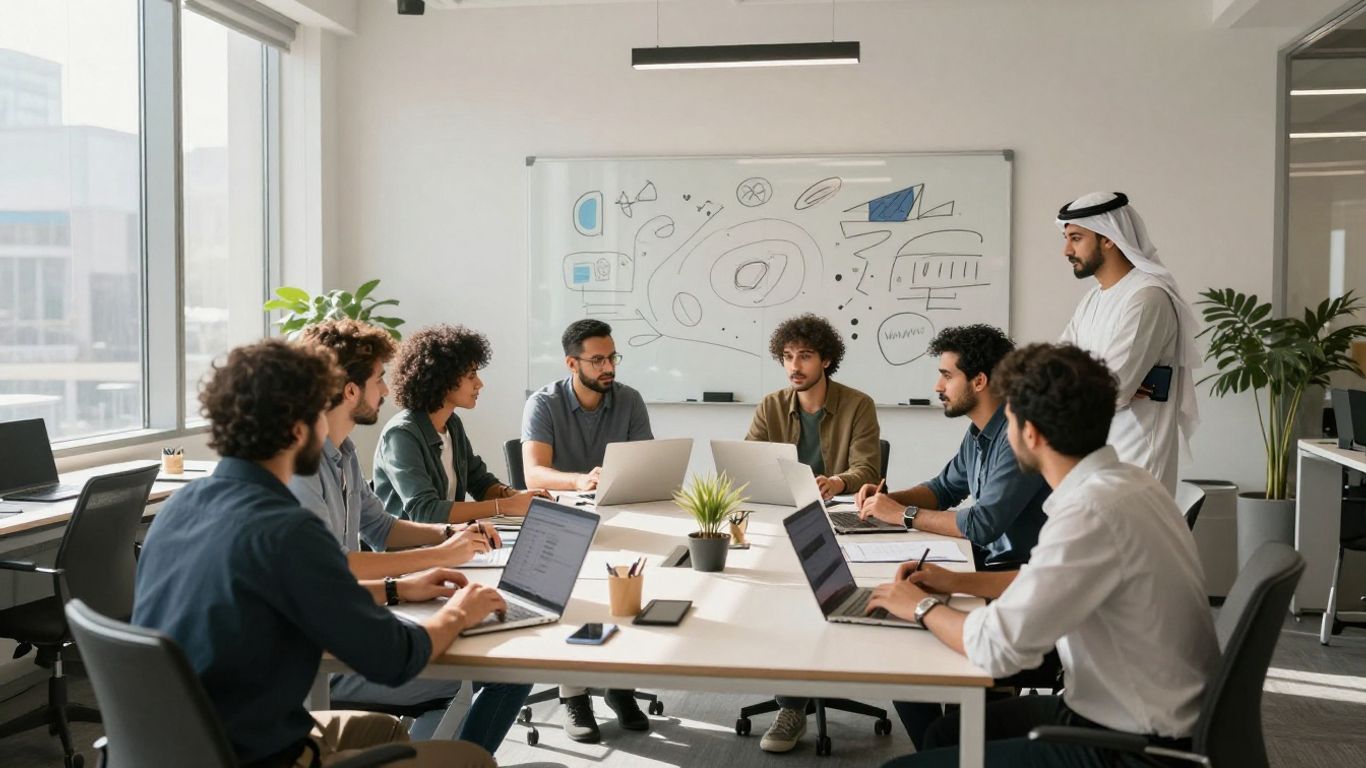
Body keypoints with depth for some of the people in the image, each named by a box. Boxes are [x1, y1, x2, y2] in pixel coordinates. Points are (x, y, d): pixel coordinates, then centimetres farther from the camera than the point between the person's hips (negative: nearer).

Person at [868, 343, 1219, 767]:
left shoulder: (1093, 511, -27)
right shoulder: (1125, 480, 1)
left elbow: (997, 647, -25)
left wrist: (923, 607, -7)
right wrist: (957, 582, 14)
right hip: (1145, 717, 9)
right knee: (948, 732, 21)